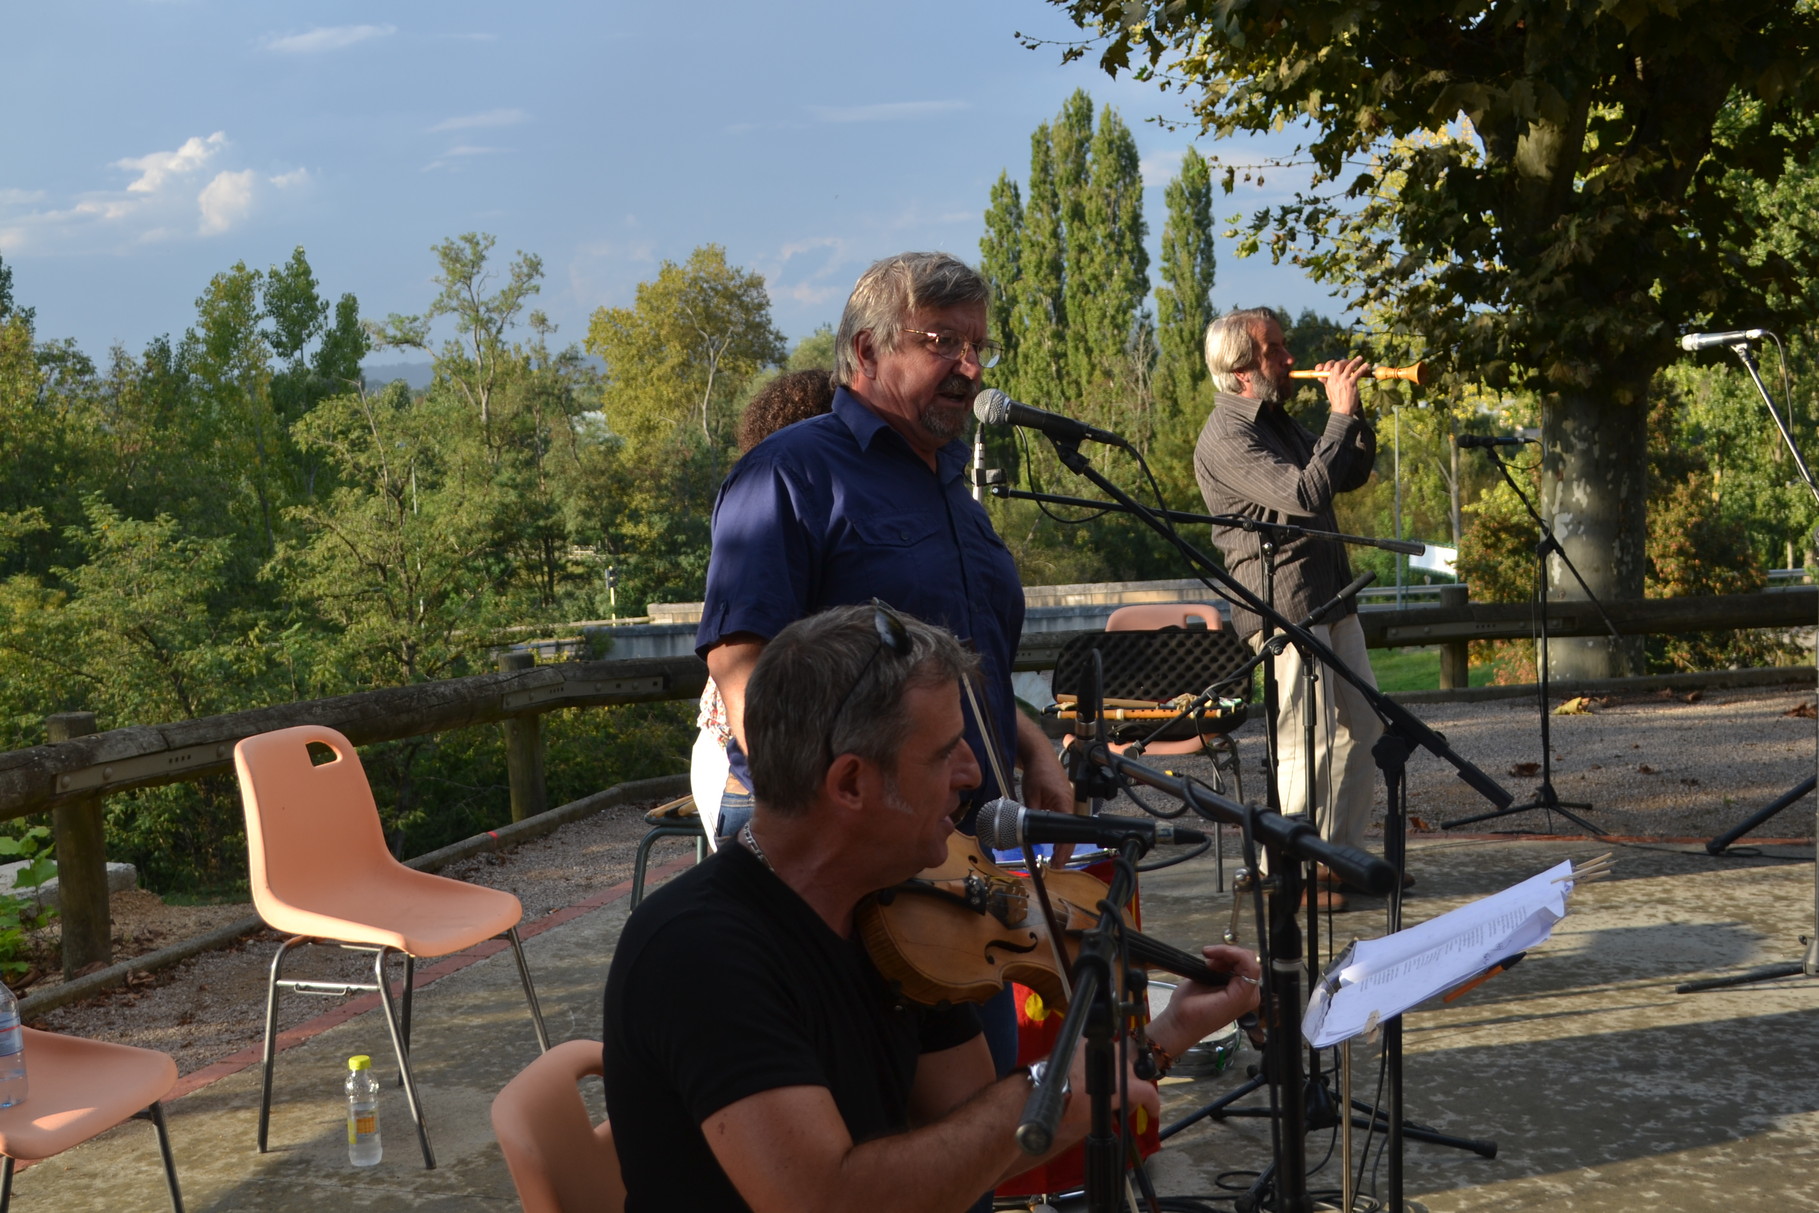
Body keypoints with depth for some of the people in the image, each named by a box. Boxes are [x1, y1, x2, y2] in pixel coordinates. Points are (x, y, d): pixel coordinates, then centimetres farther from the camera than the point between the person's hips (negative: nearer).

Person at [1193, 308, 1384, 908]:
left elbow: (1351, 476, 21)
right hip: (1283, 605, -10)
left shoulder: (1278, 420, 16)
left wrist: (1352, 414, 6)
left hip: (1330, 598, 10)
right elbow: (1304, 495, -25)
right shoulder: (1225, 438, -14)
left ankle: (1341, 854, 22)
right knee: (1309, 742, -9)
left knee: (1363, 726, 12)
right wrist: (1341, 416, -18)